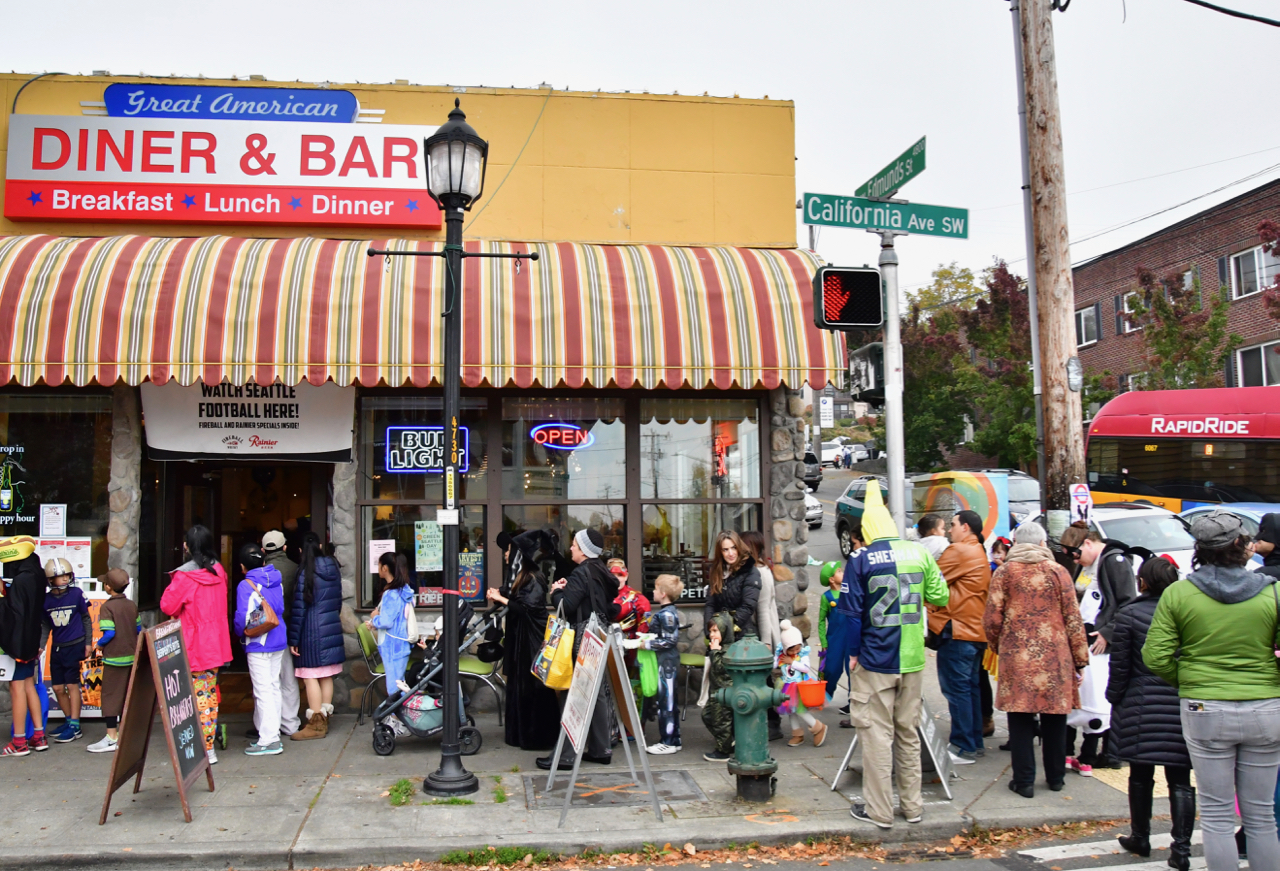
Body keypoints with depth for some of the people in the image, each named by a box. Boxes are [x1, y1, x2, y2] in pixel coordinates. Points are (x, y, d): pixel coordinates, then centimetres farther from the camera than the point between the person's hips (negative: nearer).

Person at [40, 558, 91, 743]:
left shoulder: (77, 594, -7)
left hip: (75, 646, -4)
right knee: (58, 688, 8)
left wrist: (88, 643, 0)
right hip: (57, 648, 4)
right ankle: (69, 720, 25)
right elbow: (46, 626, 11)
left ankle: (74, 726, 5)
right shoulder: (46, 600, 1)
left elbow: (86, 619, 2)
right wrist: (41, 646, -1)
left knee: (72, 685, -2)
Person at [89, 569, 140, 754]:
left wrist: (99, 643, -2)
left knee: (110, 695, 0)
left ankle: (111, 738, 0)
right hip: (131, 657, 6)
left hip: (114, 657, -6)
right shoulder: (132, 606, 5)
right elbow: (139, 629, 7)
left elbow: (109, 633, -20)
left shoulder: (107, 607, -14)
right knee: (127, 694, 15)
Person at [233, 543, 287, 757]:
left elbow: (243, 618, -18)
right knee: (273, 687, 14)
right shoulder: (276, 581, 7)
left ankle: (269, 741, -1)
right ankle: (271, 733, 24)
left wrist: (239, 633, -2)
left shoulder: (245, 585, -13)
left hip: (258, 644, -7)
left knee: (263, 690, -3)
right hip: (278, 641, 7)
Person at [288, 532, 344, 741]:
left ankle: (316, 724, -1)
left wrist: (293, 638, -8)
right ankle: (324, 720, 18)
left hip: (311, 630, -7)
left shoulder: (304, 571, -11)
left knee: (311, 677, -2)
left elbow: (299, 607, -11)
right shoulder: (333, 567, 7)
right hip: (332, 628, 7)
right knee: (326, 676, 11)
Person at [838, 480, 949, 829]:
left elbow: (852, 612, -9)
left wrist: (853, 653, 0)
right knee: (908, 732, 15)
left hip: (875, 660, -4)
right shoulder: (919, 553, 0)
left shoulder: (861, 561, -9)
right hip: (912, 659, 4)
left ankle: (879, 810, 9)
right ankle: (913, 806, 23)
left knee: (877, 733, 4)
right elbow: (939, 596, 8)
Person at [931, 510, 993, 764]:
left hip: (958, 631, -9)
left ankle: (964, 748, -2)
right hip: (976, 630, 10)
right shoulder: (980, 553, 18)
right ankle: (975, 743, 20)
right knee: (970, 687, 14)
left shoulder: (959, 551, -12)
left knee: (956, 688, -5)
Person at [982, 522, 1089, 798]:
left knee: (1020, 720, 5)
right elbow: (1073, 620, 2)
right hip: (1055, 656, 1)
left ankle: (1024, 781, 7)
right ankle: (1055, 777, 24)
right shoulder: (1058, 572, 1)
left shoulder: (1003, 573, 0)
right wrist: (1080, 659, 9)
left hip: (1016, 657, -1)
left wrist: (998, 646, 17)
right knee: (1054, 719, 13)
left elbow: (992, 620, -1)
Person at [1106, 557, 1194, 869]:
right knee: (1180, 779, 6)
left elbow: (1120, 666, -4)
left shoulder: (1129, 615, -5)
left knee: (1141, 775, 11)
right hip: (1183, 708, 2)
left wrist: (1114, 698, 8)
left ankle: (1140, 838, 23)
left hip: (1141, 707, -2)